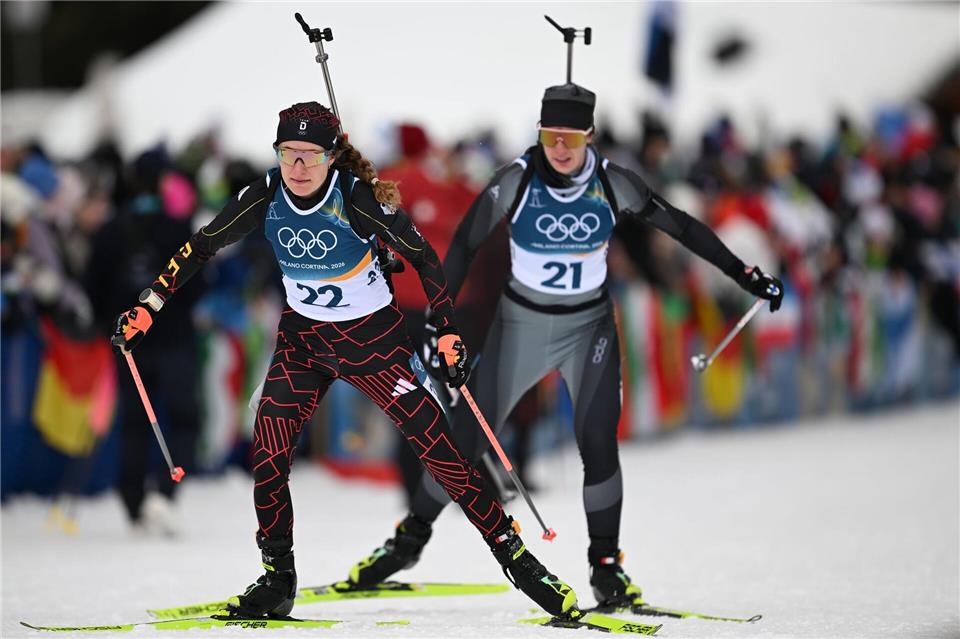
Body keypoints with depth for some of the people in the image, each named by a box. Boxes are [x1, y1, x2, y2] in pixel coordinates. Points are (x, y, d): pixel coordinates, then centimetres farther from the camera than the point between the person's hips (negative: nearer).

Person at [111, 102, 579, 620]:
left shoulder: (358, 197, -22)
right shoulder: (266, 197, -12)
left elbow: (422, 258, -11)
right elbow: (202, 246, 0)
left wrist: (448, 334, -12)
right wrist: (148, 306, -3)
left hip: (374, 336, -3)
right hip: (302, 338, 4)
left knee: (438, 449, -10)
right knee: (268, 455, -9)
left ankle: (515, 555, 0)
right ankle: (278, 581, 7)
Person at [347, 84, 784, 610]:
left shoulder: (612, 184, -14)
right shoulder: (516, 181, -17)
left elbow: (680, 226, -6)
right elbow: (465, 245, -8)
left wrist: (744, 274, -5)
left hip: (589, 327, 0)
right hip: (521, 323, 0)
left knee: (597, 442, -15)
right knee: (466, 435, 0)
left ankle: (606, 565, -1)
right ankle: (411, 539, 18)